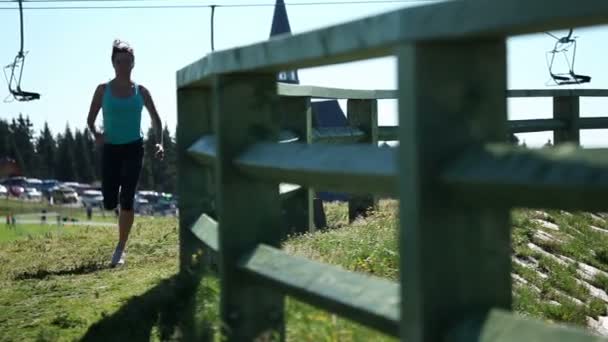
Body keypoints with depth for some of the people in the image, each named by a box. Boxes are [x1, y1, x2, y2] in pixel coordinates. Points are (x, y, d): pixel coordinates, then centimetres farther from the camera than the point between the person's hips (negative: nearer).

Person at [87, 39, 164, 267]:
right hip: (110, 148, 0)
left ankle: (120, 249, -1)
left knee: (127, 200, -10)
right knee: (109, 203, -3)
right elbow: (90, 120, 4)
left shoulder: (141, 91, 3)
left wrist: (159, 143, -6)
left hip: (133, 148, 0)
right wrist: (95, 135, -18)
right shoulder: (103, 90, 0)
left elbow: (156, 119, 10)